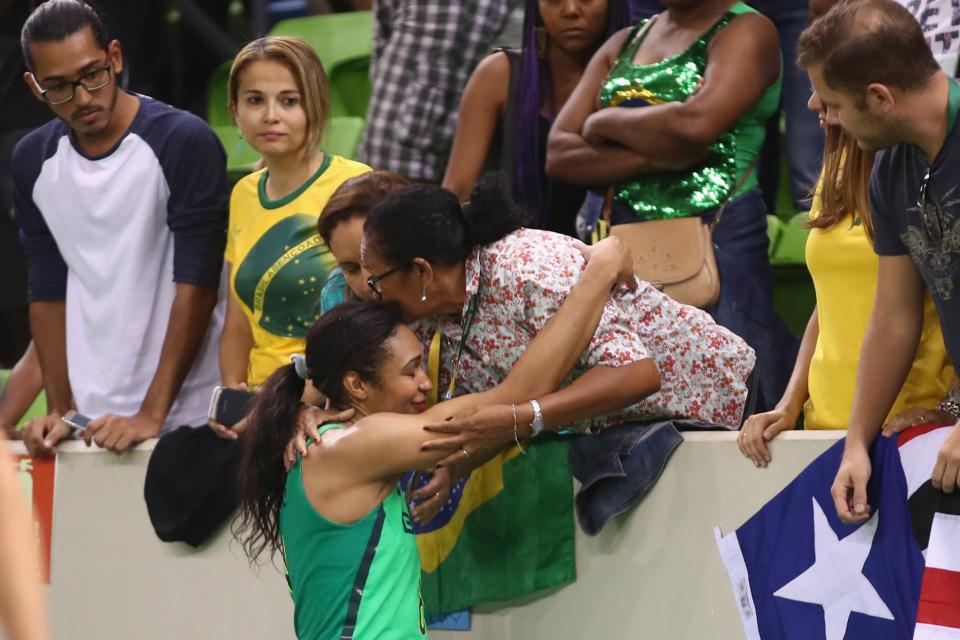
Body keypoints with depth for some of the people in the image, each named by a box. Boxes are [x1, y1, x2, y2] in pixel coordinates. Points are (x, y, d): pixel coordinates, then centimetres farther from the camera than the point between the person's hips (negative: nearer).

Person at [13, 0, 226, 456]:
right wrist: (59, 410, 1)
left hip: (186, 415, -4)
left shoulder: (186, 142, -10)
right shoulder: (33, 161, 6)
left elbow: (196, 285, -13)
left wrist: (152, 415, -16)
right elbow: (47, 291, 10)